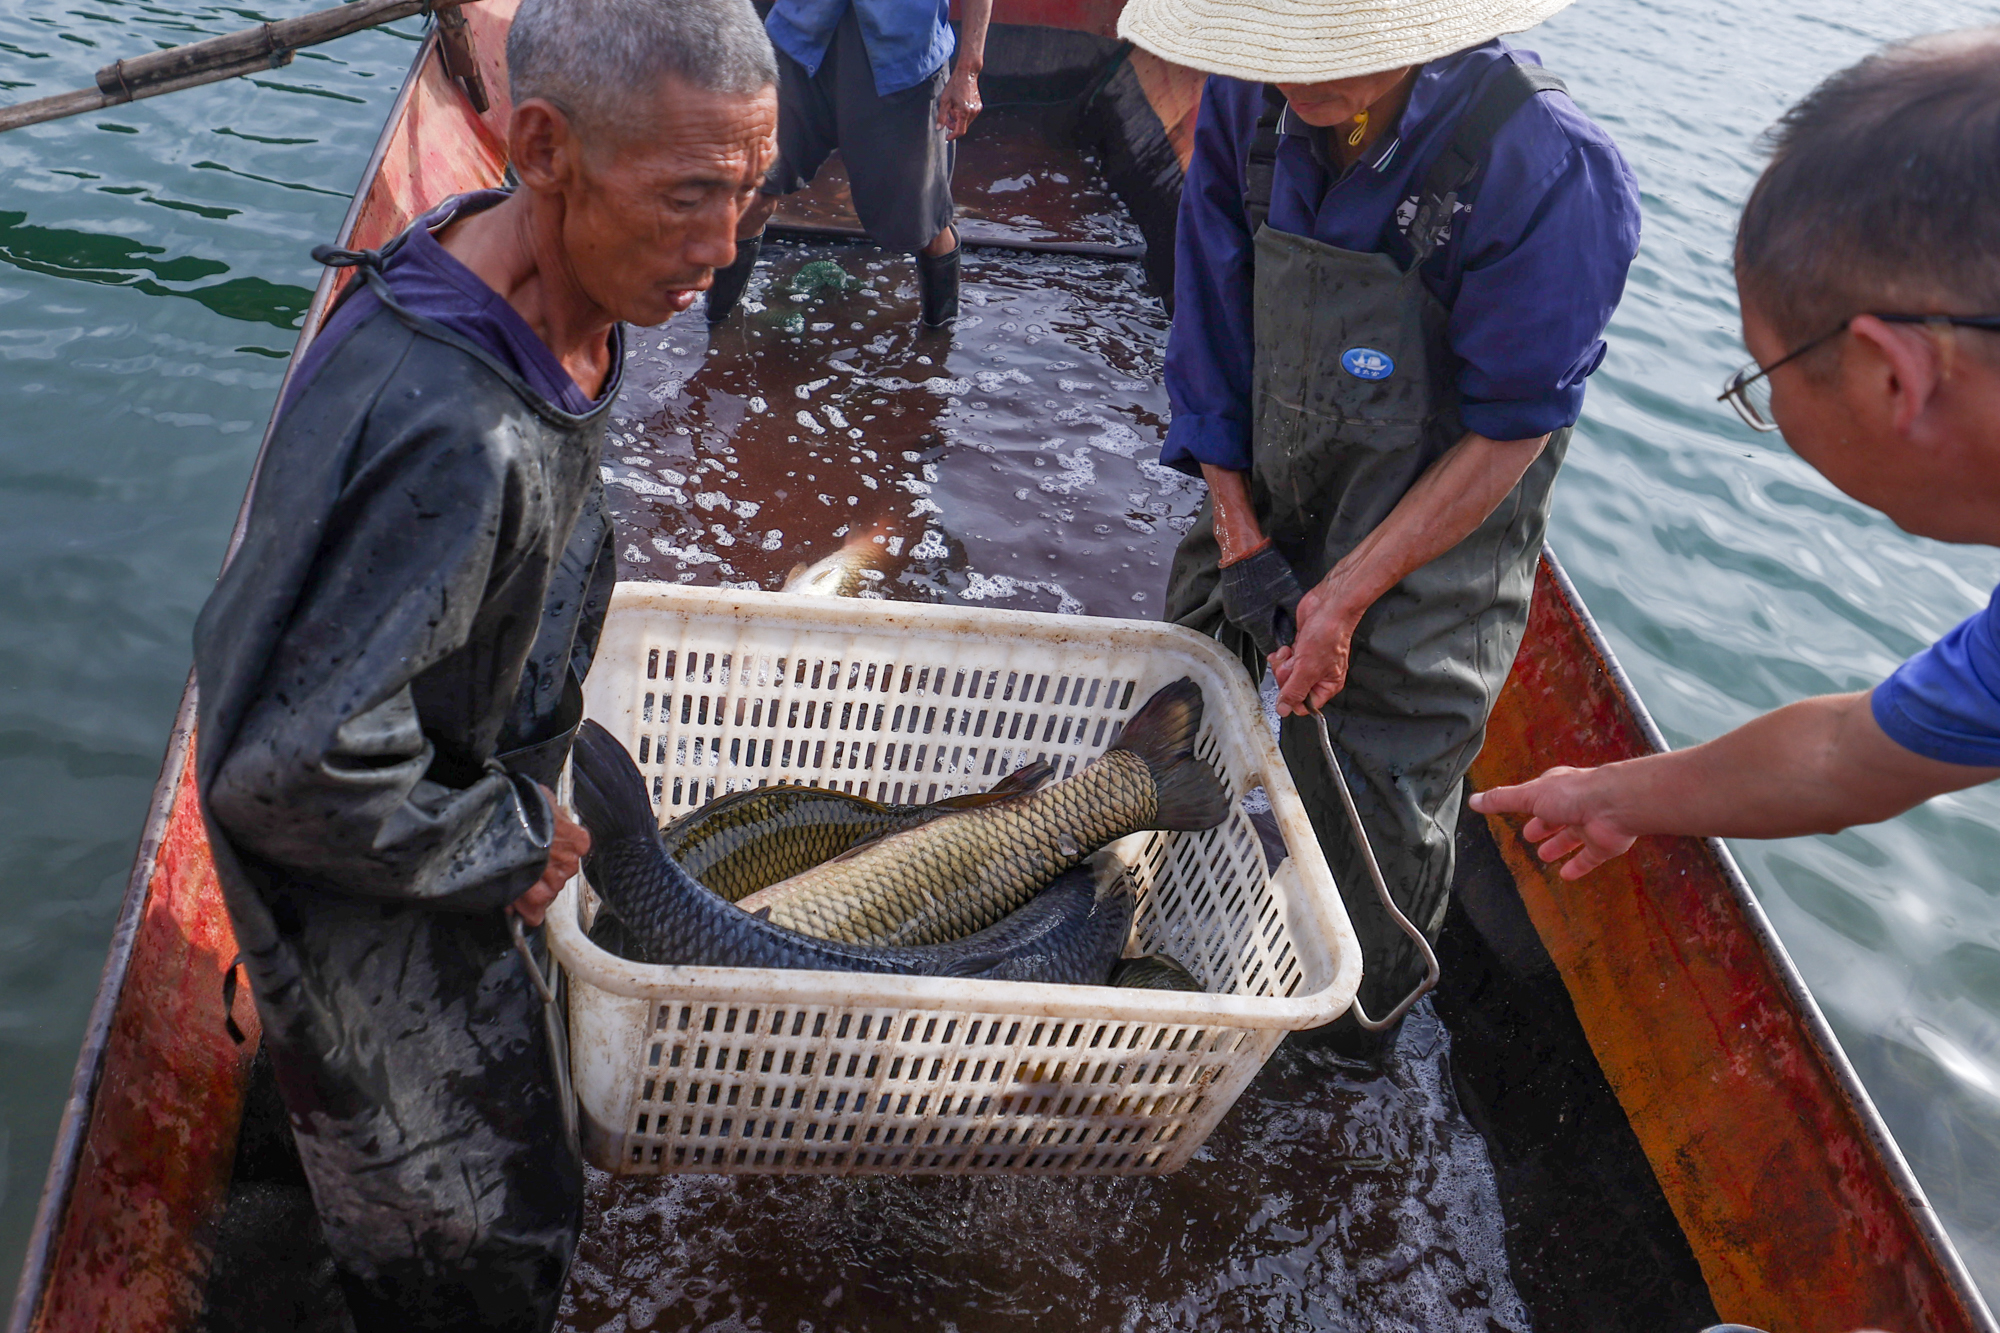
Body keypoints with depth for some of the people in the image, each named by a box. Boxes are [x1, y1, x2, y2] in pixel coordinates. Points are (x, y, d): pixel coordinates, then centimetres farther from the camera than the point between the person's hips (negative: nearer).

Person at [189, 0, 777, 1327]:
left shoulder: (538, 285, -11)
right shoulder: (456, 437, -42)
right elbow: (295, 771, -38)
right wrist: (506, 848, -21)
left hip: (461, 796, 9)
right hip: (365, 884, -8)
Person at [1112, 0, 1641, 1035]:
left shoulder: (1546, 170, -28)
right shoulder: (1249, 101, -12)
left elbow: (1508, 435, -19)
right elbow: (1214, 332, -2)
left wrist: (1347, 598, -19)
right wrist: (1238, 539, -5)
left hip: (1431, 542, -5)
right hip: (1265, 504, 5)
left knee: (1365, 813, 1)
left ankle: (1342, 1053, 31)